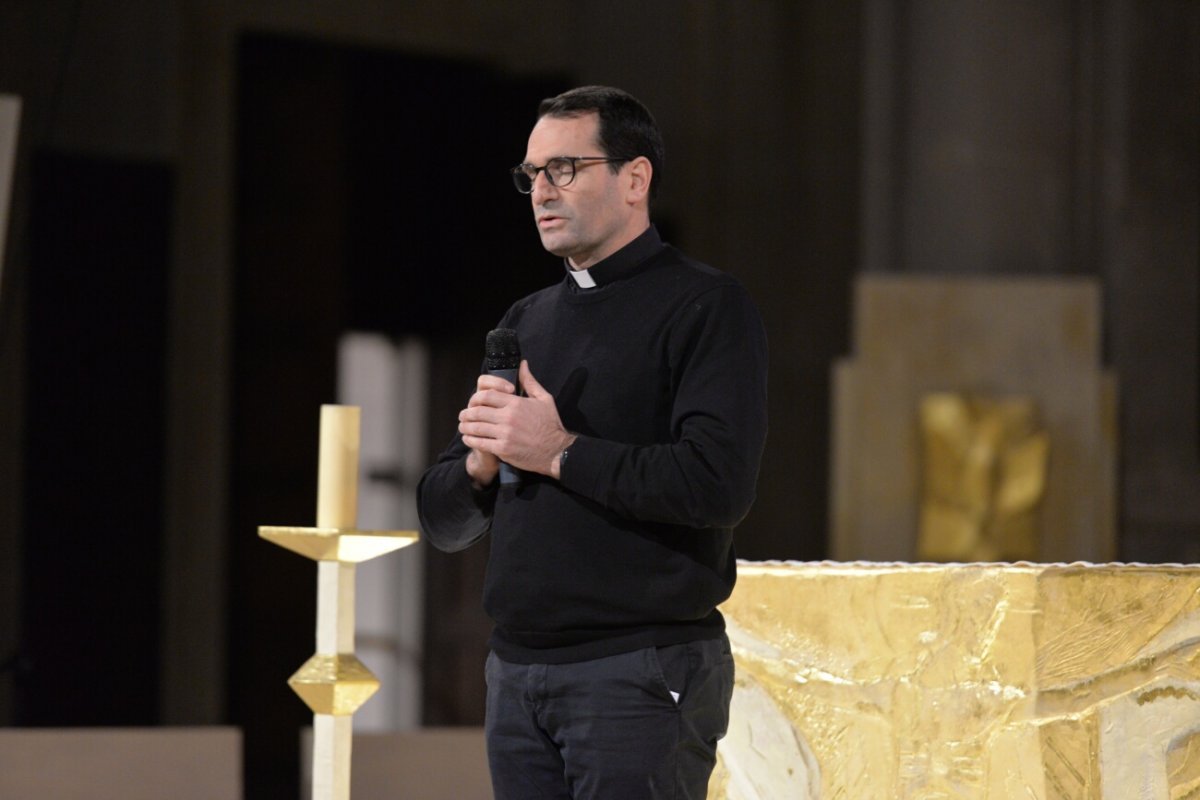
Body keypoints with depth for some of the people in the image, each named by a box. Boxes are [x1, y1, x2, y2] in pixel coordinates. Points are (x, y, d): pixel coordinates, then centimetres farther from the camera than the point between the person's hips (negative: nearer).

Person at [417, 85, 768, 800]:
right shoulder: (526, 322, 19)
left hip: (641, 677, -7)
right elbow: (444, 522, 18)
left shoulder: (706, 307, -3)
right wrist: (481, 461, -5)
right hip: (517, 676, 7)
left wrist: (559, 451, -12)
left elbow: (719, 485, -19)